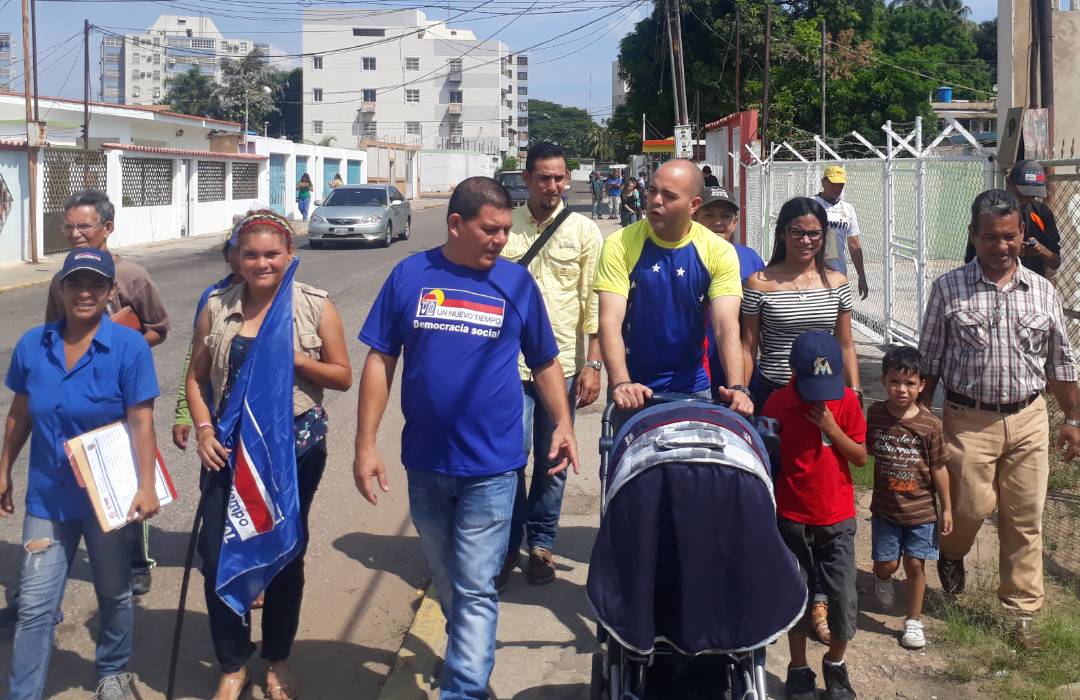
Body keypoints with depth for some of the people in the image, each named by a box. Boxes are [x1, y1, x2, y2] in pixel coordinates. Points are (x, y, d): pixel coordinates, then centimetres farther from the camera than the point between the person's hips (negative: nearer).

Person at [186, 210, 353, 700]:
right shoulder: (216, 308, 2)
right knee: (217, 553, -3)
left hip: (296, 448, -1)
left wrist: (295, 358, -17)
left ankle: (277, 661, 29)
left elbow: (343, 377, -1)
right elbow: (197, 378, 7)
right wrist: (203, 429, -8)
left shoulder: (317, 307, -3)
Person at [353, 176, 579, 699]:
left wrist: (562, 424, -5)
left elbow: (546, 363, 8)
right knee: (445, 581, 19)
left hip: (490, 466, -2)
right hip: (425, 463, 2)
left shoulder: (516, 282, -1)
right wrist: (365, 443, -3)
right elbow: (380, 362, 1)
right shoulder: (409, 275, -1)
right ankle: (469, 653, 41)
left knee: (475, 590, -2)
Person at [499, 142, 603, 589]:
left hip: (564, 364, 1)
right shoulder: (504, 228, 2)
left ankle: (540, 543, 25)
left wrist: (593, 364, -5)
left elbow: (594, 303, 1)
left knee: (552, 461, 10)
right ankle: (508, 544, 14)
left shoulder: (584, 232, 2)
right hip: (511, 363, 0)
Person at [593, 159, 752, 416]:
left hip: (692, 387, 1)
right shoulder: (621, 244, -10)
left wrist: (736, 387, -31)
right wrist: (621, 383, -31)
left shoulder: (718, 252, -7)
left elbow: (726, 326, -16)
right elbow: (610, 321, -17)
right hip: (633, 392, 0)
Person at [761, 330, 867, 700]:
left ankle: (836, 663, 23)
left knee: (844, 597, -1)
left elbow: (861, 457, -3)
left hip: (838, 519, 1)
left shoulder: (847, 400, -5)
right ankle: (799, 669, 25)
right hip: (793, 518, -1)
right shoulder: (778, 403, -10)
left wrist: (831, 427, -17)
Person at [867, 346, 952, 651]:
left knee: (915, 564, 4)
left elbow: (939, 468, -5)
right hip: (885, 508, 1)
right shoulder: (875, 414, -7)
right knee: (886, 563, 4)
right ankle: (882, 579, 42)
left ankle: (913, 621, 23)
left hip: (921, 510, -1)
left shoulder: (929, 424, -13)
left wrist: (947, 508, 0)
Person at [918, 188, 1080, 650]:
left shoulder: (1042, 292, 3)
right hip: (969, 420, -2)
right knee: (973, 506, -1)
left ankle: (1022, 611, 21)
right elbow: (929, 360, 0)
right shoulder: (948, 289, -4)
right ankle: (951, 553, 35)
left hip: (1028, 419, 2)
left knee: (1026, 519, 6)